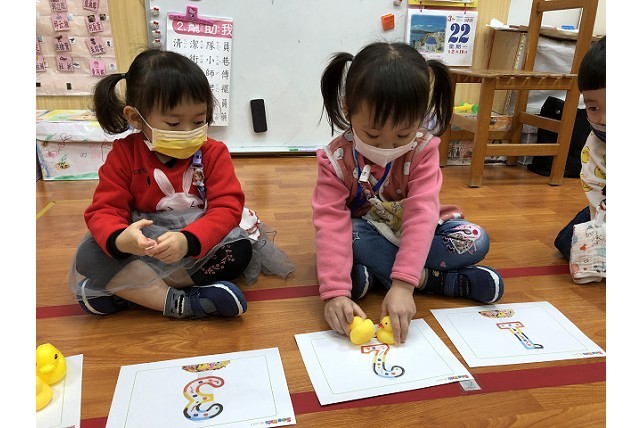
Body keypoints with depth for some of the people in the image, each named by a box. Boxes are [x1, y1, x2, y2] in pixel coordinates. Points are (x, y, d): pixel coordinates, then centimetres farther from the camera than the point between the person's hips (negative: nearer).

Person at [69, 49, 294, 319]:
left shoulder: (213, 153, -7)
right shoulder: (124, 154, -6)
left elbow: (226, 208, -18)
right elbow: (104, 210, -12)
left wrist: (187, 241, -39)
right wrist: (119, 240, -38)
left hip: (197, 244, 1)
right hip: (144, 246, 0)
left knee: (240, 249, -29)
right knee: (89, 256, -25)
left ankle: (128, 289, -23)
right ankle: (178, 304, -31)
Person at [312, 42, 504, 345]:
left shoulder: (423, 150, -22)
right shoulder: (335, 159, -23)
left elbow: (421, 214, -33)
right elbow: (331, 224, -33)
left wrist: (402, 284, -45)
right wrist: (335, 292, -46)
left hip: (413, 234, 1)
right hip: (366, 234, -1)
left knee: (475, 241, -21)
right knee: (350, 235, -35)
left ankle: (372, 274, -26)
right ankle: (429, 279, -23)